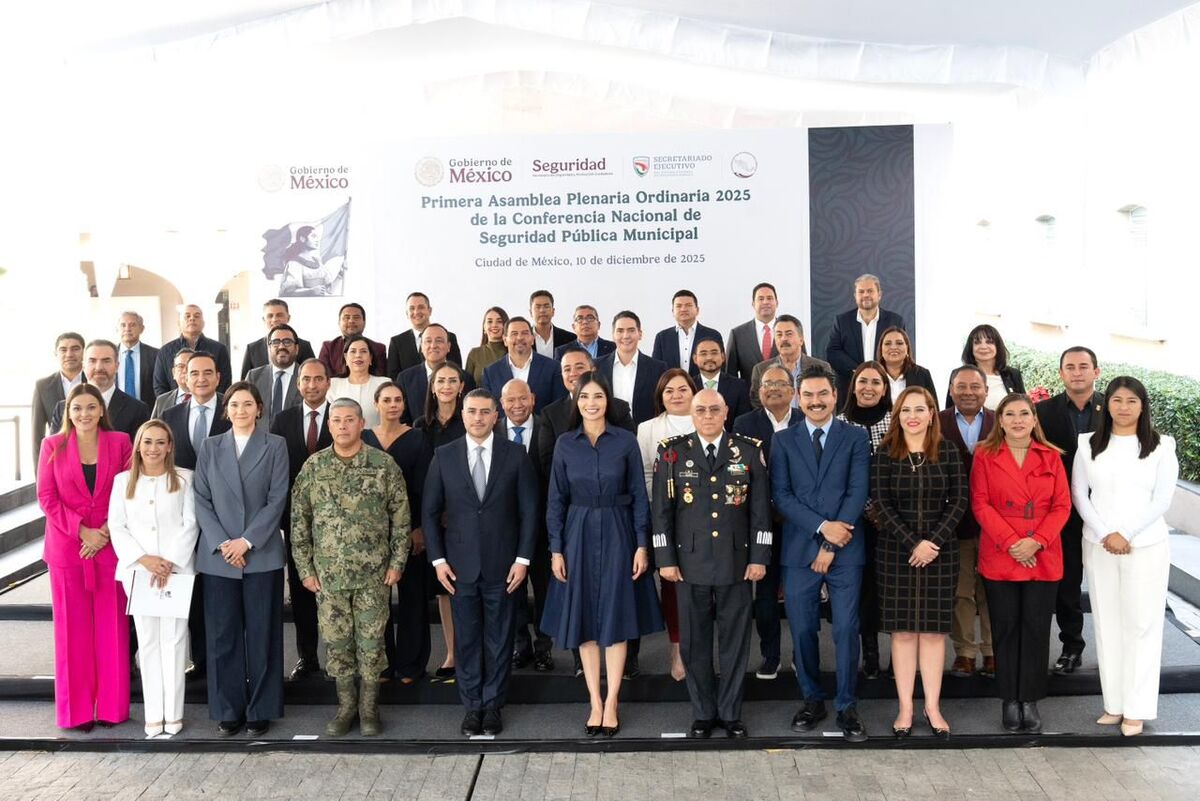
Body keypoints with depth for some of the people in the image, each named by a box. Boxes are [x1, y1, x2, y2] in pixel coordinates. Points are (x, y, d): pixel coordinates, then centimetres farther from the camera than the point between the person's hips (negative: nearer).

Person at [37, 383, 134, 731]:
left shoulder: (120, 443, 3)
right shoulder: (52, 446, 3)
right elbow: (46, 497, -1)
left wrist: (106, 531, -10)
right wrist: (82, 531, -10)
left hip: (109, 545, 0)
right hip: (66, 547, 0)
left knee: (111, 625, 3)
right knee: (73, 627, 5)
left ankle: (111, 705, 14)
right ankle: (76, 709, 16)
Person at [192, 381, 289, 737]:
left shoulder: (275, 446, 4)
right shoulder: (210, 447, 10)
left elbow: (277, 499, -3)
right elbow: (202, 500, 4)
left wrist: (246, 541, -11)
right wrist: (221, 543, -8)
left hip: (262, 555, -2)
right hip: (218, 556, 2)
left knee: (262, 635, 3)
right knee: (223, 636, 5)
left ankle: (261, 711, 13)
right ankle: (228, 711, 15)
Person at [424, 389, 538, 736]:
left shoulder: (515, 455, -1)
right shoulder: (444, 456, 2)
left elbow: (529, 510, 0)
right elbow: (430, 511, 5)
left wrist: (523, 558, -5)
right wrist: (438, 559, -1)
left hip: (503, 565, -1)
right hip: (460, 566, 1)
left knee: (499, 639, 8)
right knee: (466, 639, 8)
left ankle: (493, 705, 22)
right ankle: (472, 705, 22)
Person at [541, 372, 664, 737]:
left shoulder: (626, 441, -2)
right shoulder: (565, 444, 2)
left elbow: (639, 496, -1)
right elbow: (556, 500, 3)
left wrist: (642, 545, -6)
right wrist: (556, 549, -2)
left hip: (617, 535, -1)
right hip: (578, 537, 2)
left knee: (615, 618, 2)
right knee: (584, 619, 6)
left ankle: (611, 703, 11)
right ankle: (595, 702, 16)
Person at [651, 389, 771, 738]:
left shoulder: (749, 451, 2)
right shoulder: (672, 452, 1)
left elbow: (761, 509, 2)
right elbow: (661, 510, 1)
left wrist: (759, 557, -2)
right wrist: (665, 560, -3)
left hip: (736, 562, 0)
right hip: (690, 563, 0)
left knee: (735, 640, 8)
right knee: (695, 641, 9)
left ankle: (731, 712, 23)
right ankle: (702, 713, 24)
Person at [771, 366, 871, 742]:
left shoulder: (856, 437, 4)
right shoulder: (783, 440, 7)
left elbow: (857, 493, -4)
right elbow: (781, 495, -1)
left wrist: (831, 545, -10)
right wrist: (822, 526, -13)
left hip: (845, 549, -1)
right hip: (799, 550, 2)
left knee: (846, 630, 1)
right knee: (802, 630, 7)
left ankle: (847, 707, 14)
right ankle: (812, 700, 24)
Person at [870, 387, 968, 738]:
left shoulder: (948, 452, 3)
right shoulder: (885, 454, 0)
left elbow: (959, 501, 0)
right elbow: (880, 504, -5)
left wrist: (934, 541, -12)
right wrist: (913, 543, -14)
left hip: (940, 551, 1)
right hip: (896, 553, -1)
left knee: (933, 629, 4)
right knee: (902, 630, 3)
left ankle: (933, 707, 12)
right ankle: (905, 708, 8)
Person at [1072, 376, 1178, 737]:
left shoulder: (1161, 446, 1)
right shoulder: (1088, 445, 6)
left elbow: (1161, 500, -4)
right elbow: (1078, 494, 3)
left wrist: (1126, 534, -12)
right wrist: (1106, 534, -9)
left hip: (1146, 546, -2)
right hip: (1098, 545, 2)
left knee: (1141, 624, 0)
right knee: (1107, 624, 5)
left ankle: (1136, 709, 7)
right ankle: (1113, 704, 13)